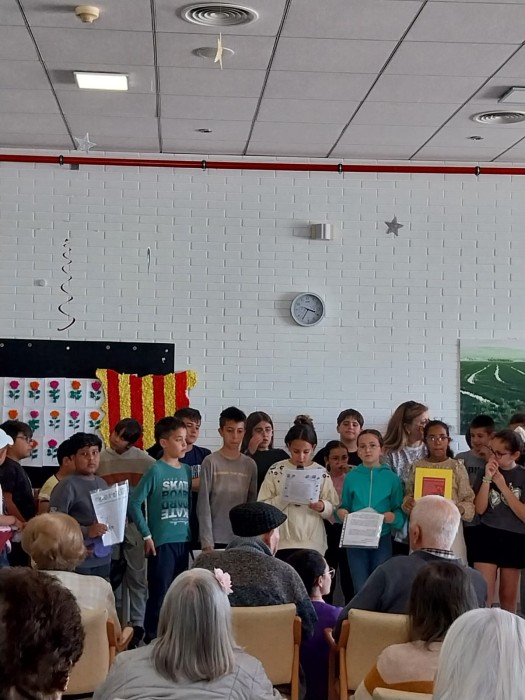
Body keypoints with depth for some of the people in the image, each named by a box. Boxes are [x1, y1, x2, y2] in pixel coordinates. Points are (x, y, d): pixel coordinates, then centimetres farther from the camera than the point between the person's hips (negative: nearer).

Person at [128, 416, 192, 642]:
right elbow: (133, 503, -11)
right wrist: (146, 535, -11)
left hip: (184, 541, 6)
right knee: (159, 594, -1)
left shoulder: (187, 470, 9)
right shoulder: (156, 471, -9)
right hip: (162, 542, -6)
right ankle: (151, 638, 9)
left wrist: (193, 534, 6)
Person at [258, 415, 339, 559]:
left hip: (313, 544, 1)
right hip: (283, 543, -1)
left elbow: (333, 511, 5)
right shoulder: (276, 471, 0)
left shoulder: (322, 473, 3)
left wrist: (322, 507, -16)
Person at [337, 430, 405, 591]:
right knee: (360, 590, 4)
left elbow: (400, 512, -2)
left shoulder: (391, 478, -1)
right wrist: (340, 512, -15)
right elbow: (345, 507, 7)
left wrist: (393, 517, -23)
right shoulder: (351, 477, 1)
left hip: (382, 539, 0)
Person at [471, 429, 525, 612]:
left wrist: (503, 486, -15)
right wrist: (487, 479, -16)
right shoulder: (486, 472, 0)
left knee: (509, 596, 12)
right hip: (487, 536, 0)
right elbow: (480, 509, -7)